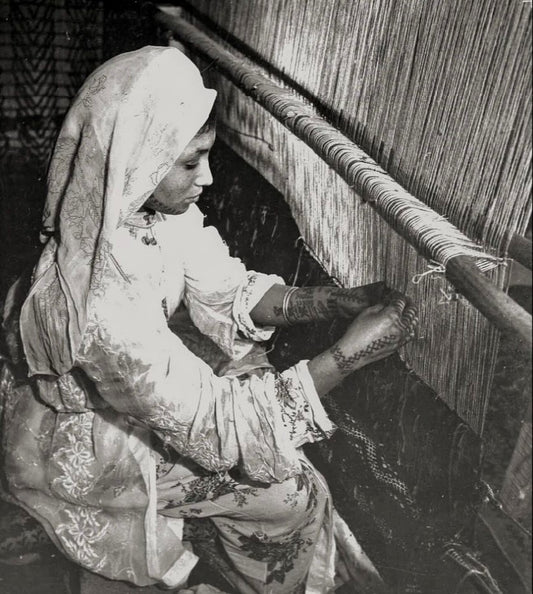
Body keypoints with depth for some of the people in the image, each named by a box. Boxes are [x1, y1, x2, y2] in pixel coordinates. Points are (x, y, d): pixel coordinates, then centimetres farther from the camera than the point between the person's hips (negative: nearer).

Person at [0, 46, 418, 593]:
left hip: (138, 382, 7)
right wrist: (348, 355, -35)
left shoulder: (162, 210, -18)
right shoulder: (102, 303, -41)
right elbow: (211, 423, -34)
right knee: (287, 491, -6)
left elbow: (230, 292, -8)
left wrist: (338, 302, -21)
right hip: (77, 451, -7)